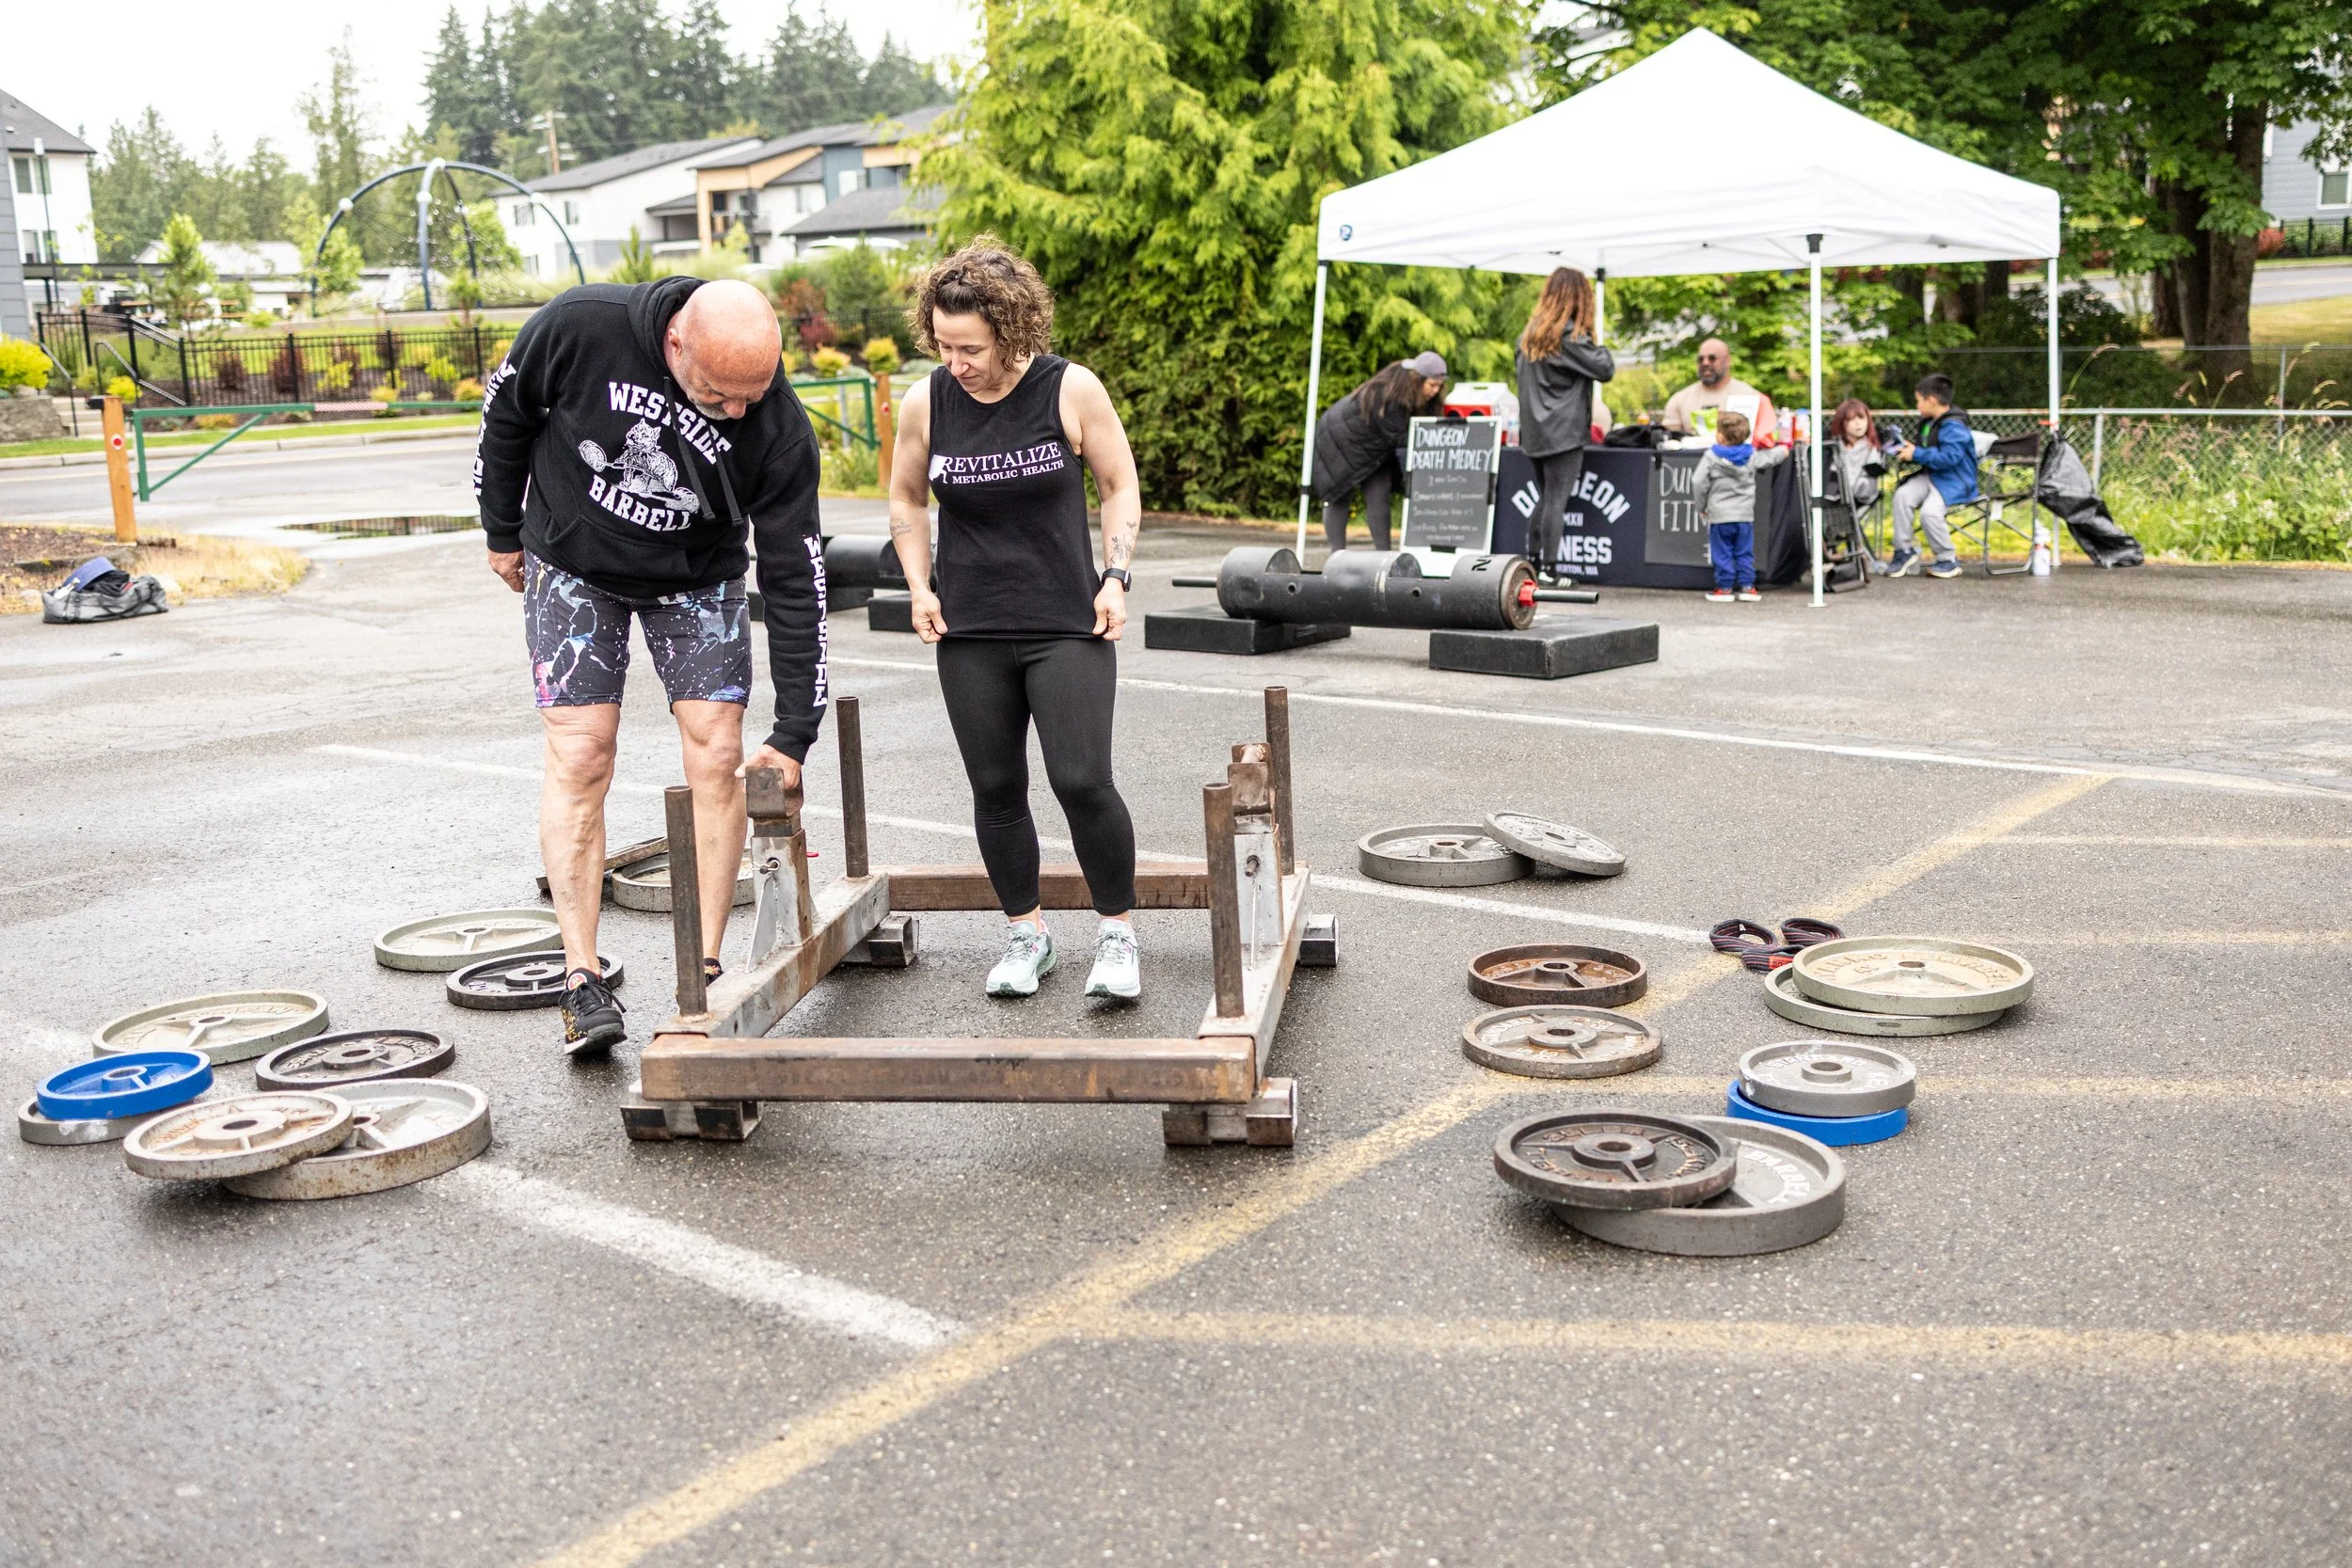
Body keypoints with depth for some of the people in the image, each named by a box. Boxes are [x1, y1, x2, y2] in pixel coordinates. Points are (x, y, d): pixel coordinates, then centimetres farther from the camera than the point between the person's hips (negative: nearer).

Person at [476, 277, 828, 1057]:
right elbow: (506, 413, -7)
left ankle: (706, 972, 4)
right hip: (574, 563, -1)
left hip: (698, 578, 1)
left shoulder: (779, 430, -26)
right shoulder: (581, 327, -29)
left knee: (718, 757, -7)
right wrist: (503, 530, 3)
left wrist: (795, 730, -20)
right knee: (580, 759, -7)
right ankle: (583, 983, -3)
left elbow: (794, 579, -20)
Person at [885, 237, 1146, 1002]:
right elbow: (905, 500, 15)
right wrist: (920, 587, 4)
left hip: (1068, 625, -3)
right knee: (996, 790, 6)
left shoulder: (1071, 391, -8)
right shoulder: (925, 405, -1)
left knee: (1082, 781, -11)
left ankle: (1117, 933, 8)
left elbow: (1120, 487, 5)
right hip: (970, 635, 3)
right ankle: (1025, 932, 24)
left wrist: (1115, 578, -6)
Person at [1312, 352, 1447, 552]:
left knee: (1379, 497, -1)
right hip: (1339, 440, -8)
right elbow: (1399, 438, -28)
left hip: (1372, 448, 8)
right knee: (1339, 498, 0)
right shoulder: (1387, 396, -35)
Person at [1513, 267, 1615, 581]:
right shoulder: (1569, 335, -12)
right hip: (1564, 431, -7)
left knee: (1546, 496, 16)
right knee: (1557, 499, -6)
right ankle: (1549, 567, -7)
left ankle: (1532, 559, 14)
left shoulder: (1530, 333, 12)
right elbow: (1605, 370, -9)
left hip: (1535, 430, 8)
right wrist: (1601, 350, 8)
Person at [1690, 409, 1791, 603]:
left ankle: (1725, 588, 5)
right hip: (1745, 514, 3)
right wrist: (1786, 449, 40)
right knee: (1744, 553, 11)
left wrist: (1702, 507, 4)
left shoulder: (1711, 457, -8)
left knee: (1722, 554, 4)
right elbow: (1772, 457, 18)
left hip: (1720, 516, -3)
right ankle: (1747, 586, 12)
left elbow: (1698, 483, -10)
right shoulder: (1751, 455, 2)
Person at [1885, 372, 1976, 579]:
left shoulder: (1954, 426, -19)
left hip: (1954, 482, -9)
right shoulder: (1928, 422, 12)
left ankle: (1948, 560, -8)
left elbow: (1949, 457, -29)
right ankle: (1904, 550, -7)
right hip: (1930, 476, 9)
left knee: (1929, 511, -29)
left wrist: (1917, 454, -23)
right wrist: (1906, 450, 8)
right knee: (1902, 495, -17)